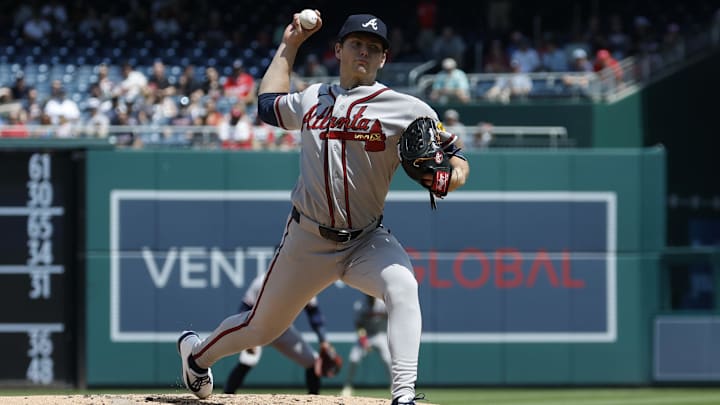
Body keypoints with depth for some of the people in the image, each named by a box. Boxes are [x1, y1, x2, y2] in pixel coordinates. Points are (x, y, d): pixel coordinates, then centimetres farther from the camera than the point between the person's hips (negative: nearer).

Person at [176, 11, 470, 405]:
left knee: (402, 285, -35)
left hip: (367, 240, -2)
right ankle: (198, 353, 43)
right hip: (307, 240, 2)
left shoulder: (404, 109, -6)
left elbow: (453, 153, -4)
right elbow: (268, 102, 29)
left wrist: (451, 176, -27)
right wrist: (289, 44, 28)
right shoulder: (312, 99, 7)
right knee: (260, 327, 12)